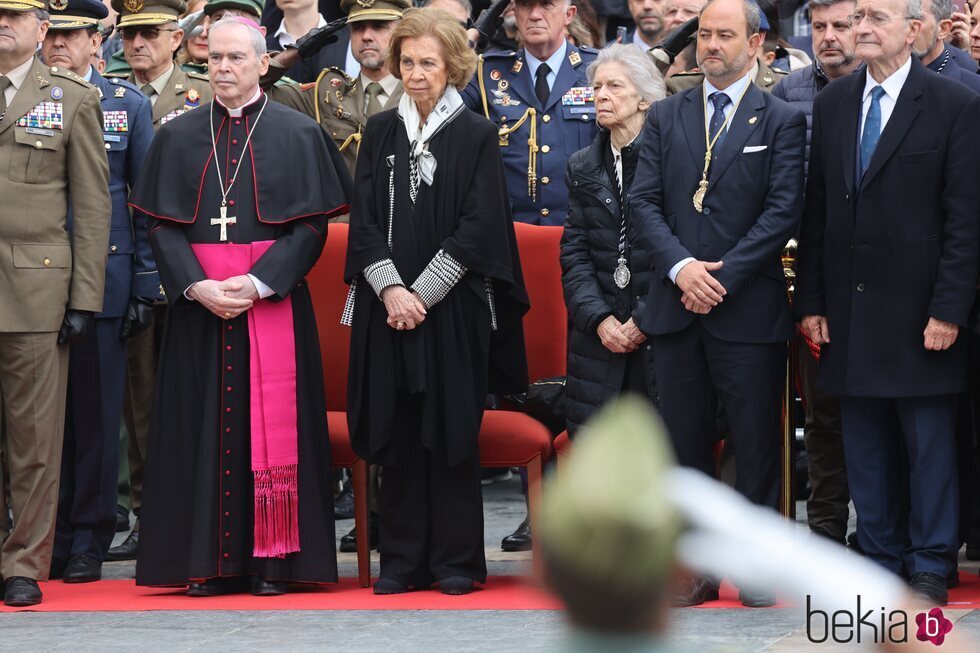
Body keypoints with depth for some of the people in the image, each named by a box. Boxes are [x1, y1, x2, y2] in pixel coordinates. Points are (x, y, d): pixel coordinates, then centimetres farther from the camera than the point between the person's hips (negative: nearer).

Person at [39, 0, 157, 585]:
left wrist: (146, 284, 0)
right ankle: (48, 538, 12)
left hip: (103, 279, -1)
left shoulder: (129, 105, 6)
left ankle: (89, 542, 10)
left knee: (96, 411, 2)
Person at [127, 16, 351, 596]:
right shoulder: (178, 136, 10)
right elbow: (161, 225, 6)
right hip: (197, 302, 2)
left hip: (273, 301, -2)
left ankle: (271, 558, 1)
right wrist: (195, 285, -10)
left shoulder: (298, 134, 2)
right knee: (204, 426, 1)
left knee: (273, 423, -3)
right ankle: (212, 562, 4)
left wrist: (256, 284, -14)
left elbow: (312, 226, -3)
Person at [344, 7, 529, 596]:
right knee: (398, 433, 3)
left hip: (454, 306, -3)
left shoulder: (477, 135, 0)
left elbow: (478, 226, -6)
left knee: (451, 431, -1)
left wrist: (423, 292, -12)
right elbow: (364, 218, 4)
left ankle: (457, 559, 6)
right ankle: (404, 559, 9)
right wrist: (390, 289, -10)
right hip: (389, 304, 3)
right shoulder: (381, 132, 9)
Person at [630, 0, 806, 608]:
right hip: (676, 306, 3)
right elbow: (645, 201, 5)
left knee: (756, 442, 0)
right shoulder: (666, 117, 12)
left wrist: (722, 275, -13)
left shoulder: (782, 120, 2)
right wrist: (681, 267, -11)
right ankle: (697, 568, 11)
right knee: (686, 441, 5)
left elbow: (784, 212, -6)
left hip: (750, 307, -3)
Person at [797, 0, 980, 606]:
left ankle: (930, 568, 12)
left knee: (930, 441, 3)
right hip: (851, 307, 4)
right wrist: (812, 301, 4)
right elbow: (817, 211, 10)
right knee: (867, 447, 9)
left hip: (919, 312, -4)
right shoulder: (832, 104, 9)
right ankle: (881, 558, 18)